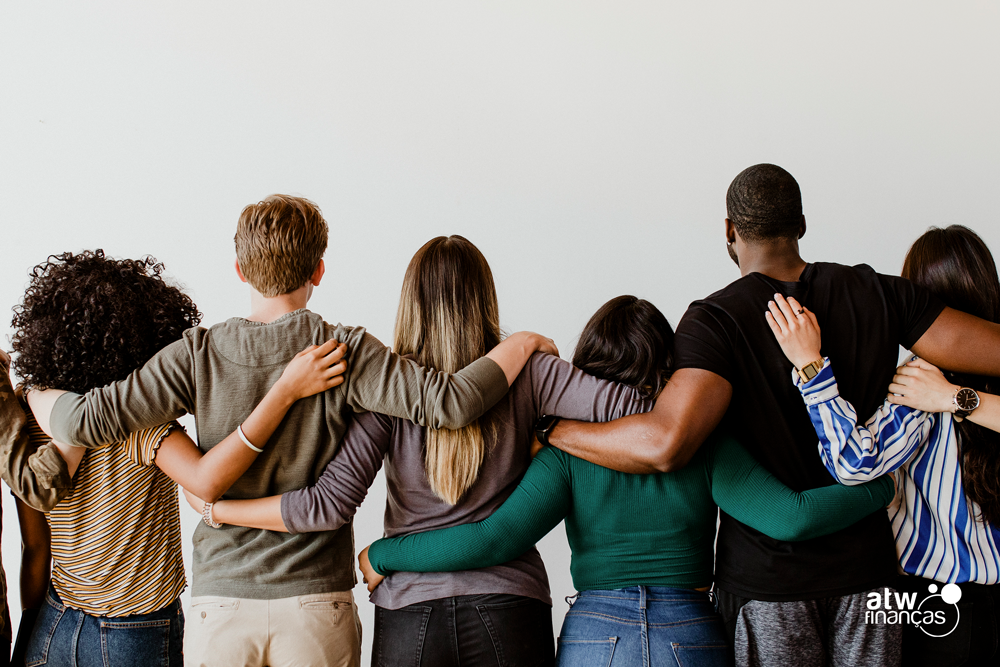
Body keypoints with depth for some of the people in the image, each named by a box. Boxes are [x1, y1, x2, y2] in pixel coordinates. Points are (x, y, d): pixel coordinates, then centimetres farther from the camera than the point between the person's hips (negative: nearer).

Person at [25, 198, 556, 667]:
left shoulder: (198, 355, -4)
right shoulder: (344, 353, -9)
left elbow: (88, 420, -8)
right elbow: (450, 402, -17)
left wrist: (27, 393, 13)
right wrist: (521, 345, -1)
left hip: (221, 601, 1)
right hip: (317, 602, -1)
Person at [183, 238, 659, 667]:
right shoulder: (525, 375, -3)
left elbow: (331, 504, -11)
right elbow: (631, 408, -12)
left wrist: (214, 507, -3)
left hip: (411, 612, 0)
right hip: (510, 609, 0)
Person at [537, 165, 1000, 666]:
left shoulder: (716, 319, -14)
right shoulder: (874, 294, -2)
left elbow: (666, 443, -30)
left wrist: (550, 429, -19)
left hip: (765, 574, -3)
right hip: (865, 564, 3)